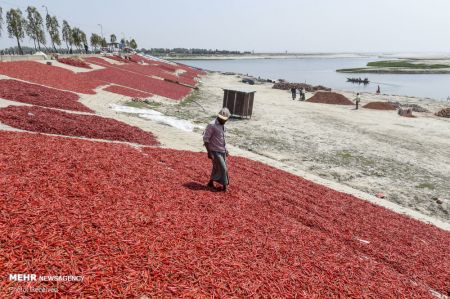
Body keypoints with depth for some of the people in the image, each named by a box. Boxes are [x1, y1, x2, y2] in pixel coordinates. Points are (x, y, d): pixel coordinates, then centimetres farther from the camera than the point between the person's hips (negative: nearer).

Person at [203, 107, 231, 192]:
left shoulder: (222, 125, 7)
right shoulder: (212, 125, -18)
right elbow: (205, 139, -18)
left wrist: (225, 149, 17)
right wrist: (209, 152, -21)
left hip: (222, 151, 8)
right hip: (215, 152, -8)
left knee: (217, 168, 15)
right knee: (223, 169, -4)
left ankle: (210, 183, 29)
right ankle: (224, 186, 11)